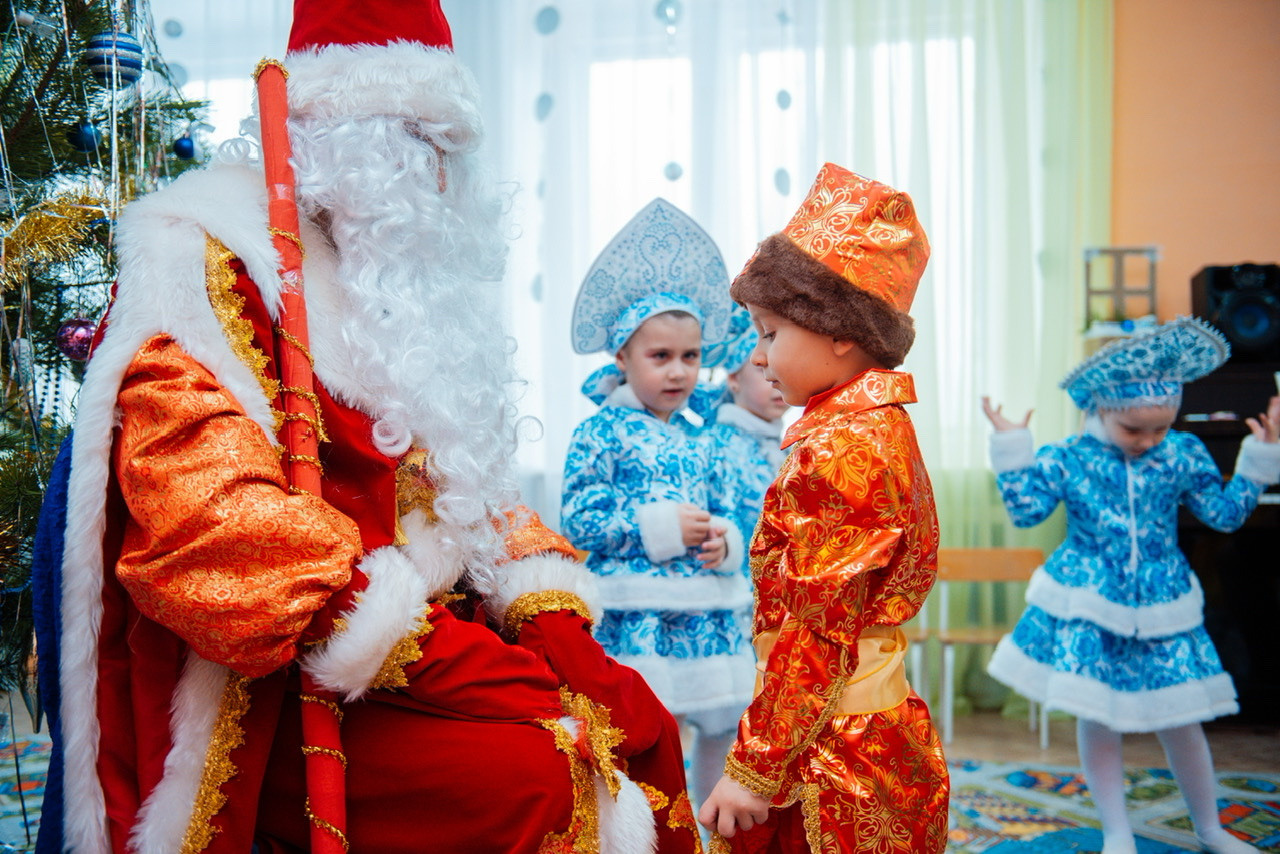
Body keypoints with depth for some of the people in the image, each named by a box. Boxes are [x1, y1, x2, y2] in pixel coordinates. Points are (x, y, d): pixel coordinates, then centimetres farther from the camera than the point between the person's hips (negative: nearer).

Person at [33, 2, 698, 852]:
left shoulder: (410, 291, 19)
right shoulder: (209, 264, -8)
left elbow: (476, 490, 21)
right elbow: (198, 527, -23)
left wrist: (552, 613, 1)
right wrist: (428, 649, -24)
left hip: (428, 642, 8)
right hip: (271, 700, -8)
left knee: (643, 726, -9)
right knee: (535, 775, -27)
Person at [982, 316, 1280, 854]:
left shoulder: (1183, 454, -2)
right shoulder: (1066, 458, -7)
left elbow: (1226, 513, 2)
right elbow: (1025, 510, -8)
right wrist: (1011, 448, -12)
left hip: (1160, 612, 1)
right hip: (1086, 609, -1)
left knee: (1178, 720, 8)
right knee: (1096, 718, 3)